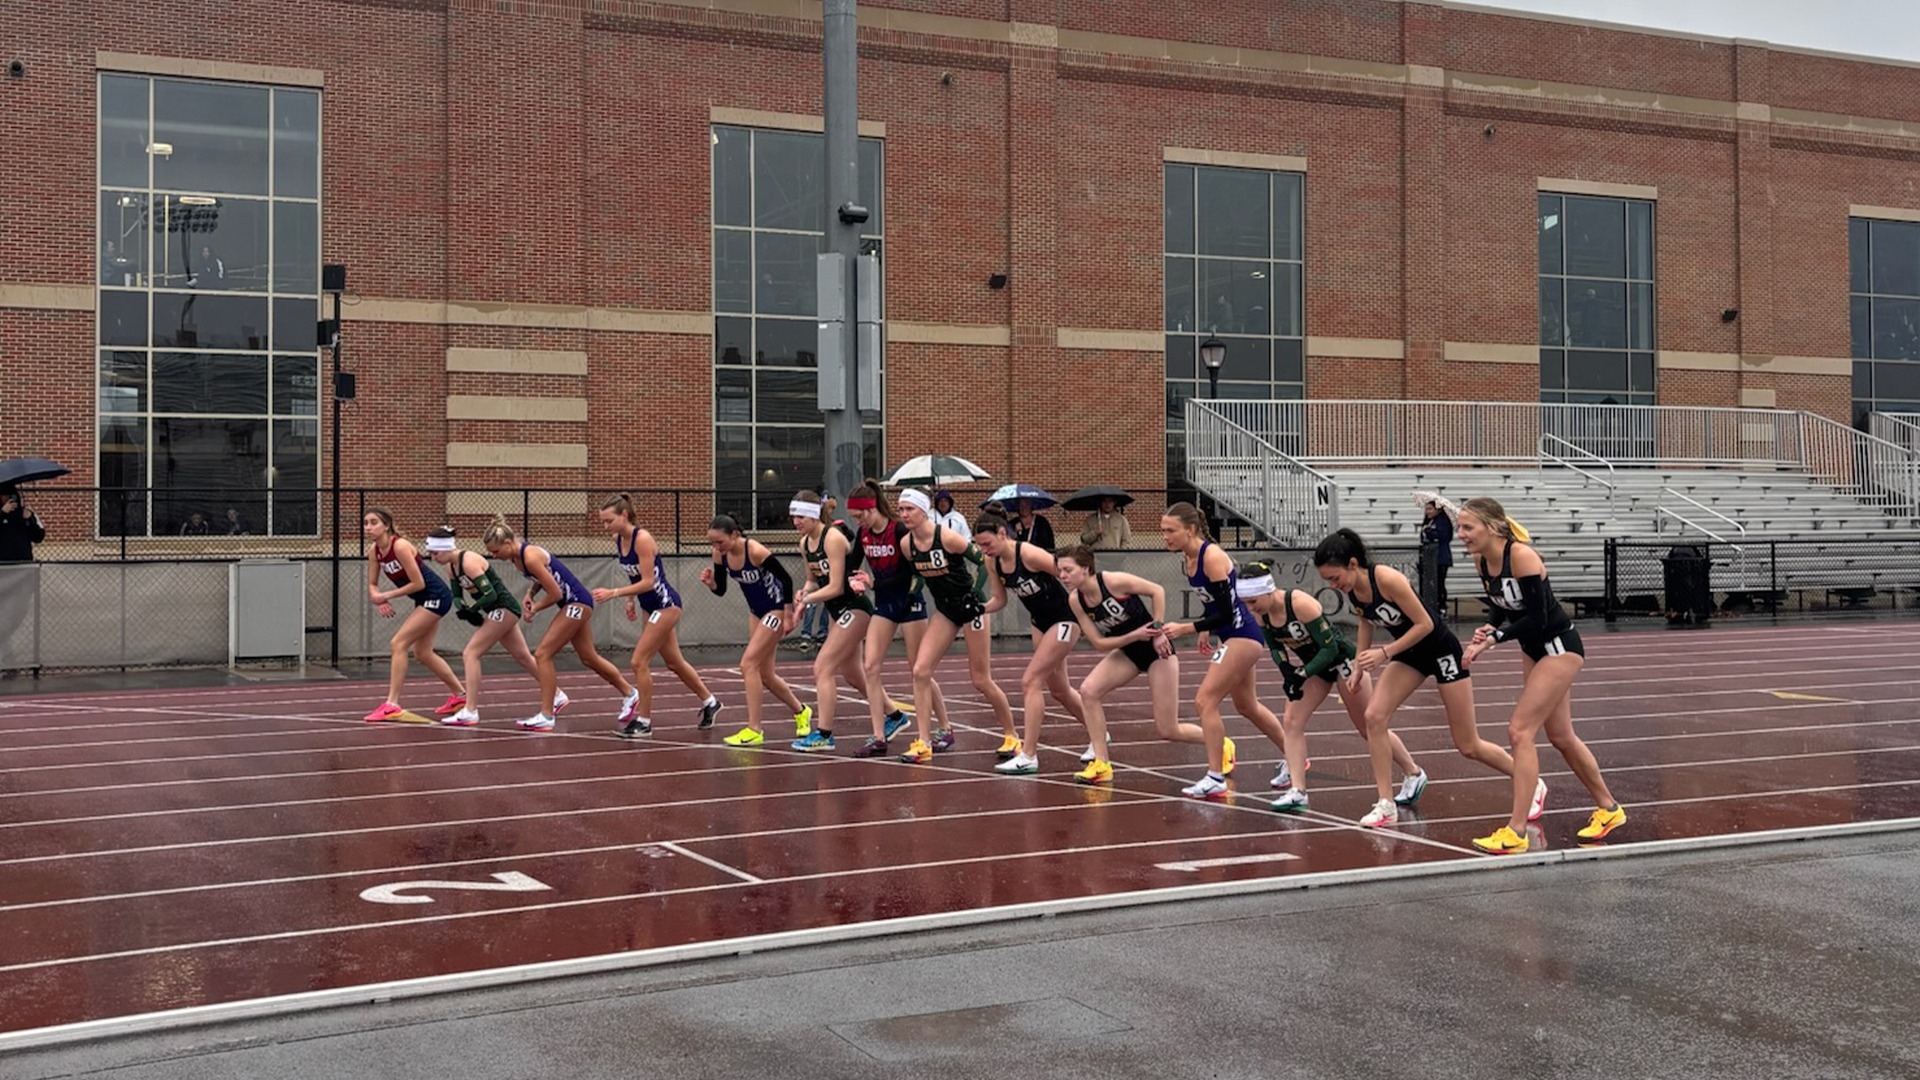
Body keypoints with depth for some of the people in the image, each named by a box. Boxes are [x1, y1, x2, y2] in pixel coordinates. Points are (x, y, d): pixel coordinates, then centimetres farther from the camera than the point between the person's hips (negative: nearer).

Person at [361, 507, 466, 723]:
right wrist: (378, 598, -17)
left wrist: (387, 596, -20)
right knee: (422, 652, 16)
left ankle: (392, 705, -13)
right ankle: (460, 695, 31)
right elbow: (372, 584, 5)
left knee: (399, 643, -15)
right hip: (425, 600, 9)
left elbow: (418, 583, -22)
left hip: (435, 596, -9)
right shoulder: (374, 550, 0)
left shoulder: (400, 546, -24)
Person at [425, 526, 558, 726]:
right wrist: (462, 609, -9)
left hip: (503, 608, -10)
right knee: (523, 657, 18)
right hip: (498, 612, 10)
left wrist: (471, 610, -15)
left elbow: (490, 594, -26)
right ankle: (558, 697, 31)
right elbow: (457, 595, 11)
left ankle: (470, 712, -11)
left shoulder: (468, 562, -23)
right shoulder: (451, 566, 4)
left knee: (470, 654, -13)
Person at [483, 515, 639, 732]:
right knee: (588, 657, 19)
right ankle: (629, 693, 36)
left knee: (542, 654, -11)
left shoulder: (530, 557, -26)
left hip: (576, 603, -10)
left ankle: (546, 717, -6)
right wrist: (529, 595, -1)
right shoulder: (516, 556, 1)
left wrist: (535, 608, -8)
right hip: (575, 604, 10)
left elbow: (555, 593, -22)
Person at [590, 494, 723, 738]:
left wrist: (613, 594, -28)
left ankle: (643, 721, 1)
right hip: (651, 606, 9)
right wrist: (630, 600, 8)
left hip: (665, 605, -9)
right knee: (674, 662, 18)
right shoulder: (618, 540, 1)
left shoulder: (642, 539, -23)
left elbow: (648, 582, -25)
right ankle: (709, 703, 35)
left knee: (639, 661, -10)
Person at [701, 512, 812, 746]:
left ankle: (754, 730, -10)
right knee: (764, 674, 12)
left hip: (776, 610, -8)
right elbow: (721, 590, 2)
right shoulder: (720, 555, -8)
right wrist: (710, 583, -20)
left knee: (748, 664, -15)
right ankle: (801, 712, 35)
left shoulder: (755, 551, -27)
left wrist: (788, 615, -18)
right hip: (758, 612, 8)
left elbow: (786, 579, -21)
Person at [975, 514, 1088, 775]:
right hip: (1041, 623, 9)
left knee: (1031, 680, -15)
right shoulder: (993, 561, -5)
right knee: (1058, 688, 19)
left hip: (1064, 620, -8)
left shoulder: (1028, 554, -27)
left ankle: (1028, 756, -11)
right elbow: (999, 599, 6)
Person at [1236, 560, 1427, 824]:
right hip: (1315, 666, 7)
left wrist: (1302, 675, -32)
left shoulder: (1301, 604, -34)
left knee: (1370, 728, 2)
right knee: (1291, 722, -5)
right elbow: (1275, 646, 4)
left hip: (1343, 660, -7)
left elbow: (1330, 648, -27)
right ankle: (1297, 792, -3)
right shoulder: (1261, 614, -13)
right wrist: (1286, 669, -16)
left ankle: (1414, 774, 16)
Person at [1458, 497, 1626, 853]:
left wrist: (1495, 637, -28)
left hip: (1560, 647, -9)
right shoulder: (1481, 560, -4)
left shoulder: (1522, 556, -27)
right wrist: (1488, 632, -11)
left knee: (1519, 731, -14)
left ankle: (1516, 832, -10)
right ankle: (1609, 809, 34)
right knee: (1561, 737, 17)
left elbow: (1538, 617, -26)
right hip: (1534, 650, 9)